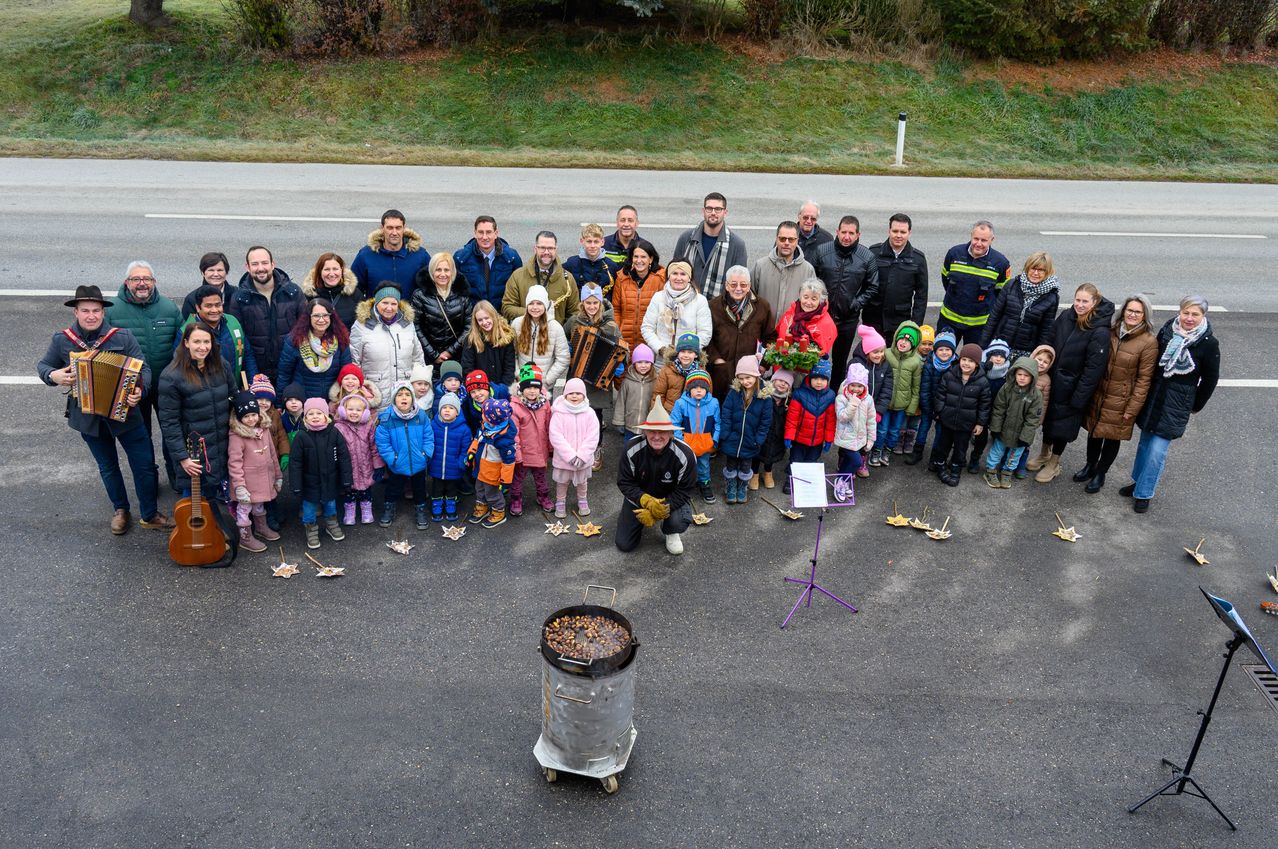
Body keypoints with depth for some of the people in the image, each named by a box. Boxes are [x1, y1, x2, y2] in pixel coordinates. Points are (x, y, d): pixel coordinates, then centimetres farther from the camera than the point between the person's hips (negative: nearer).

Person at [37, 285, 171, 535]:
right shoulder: (61, 340, -5)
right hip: (88, 417, 2)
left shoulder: (122, 337, -10)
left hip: (124, 411, -1)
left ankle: (150, 515, 21)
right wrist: (53, 375, -13)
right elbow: (43, 365, 10)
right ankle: (120, 511, 38)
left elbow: (143, 369, -10)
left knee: (144, 464, 3)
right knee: (108, 467, 18)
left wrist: (139, 389, -29)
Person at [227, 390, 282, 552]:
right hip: (247, 481, -6)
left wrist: (278, 475, 13)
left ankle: (261, 528, 47)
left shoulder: (264, 429, 1)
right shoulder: (236, 436, -21)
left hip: (264, 479, 7)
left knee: (259, 505, 27)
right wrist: (239, 486, -22)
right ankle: (245, 538, 26)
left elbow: (272, 454, 9)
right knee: (244, 508, 10)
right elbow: (234, 463, -21)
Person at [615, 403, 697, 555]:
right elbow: (624, 483, -18)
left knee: (679, 522, -33)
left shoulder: (685, 455, -28)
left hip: (670, 498, -1)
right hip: (639, 496, 1)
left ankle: (670, 533, 8)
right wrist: (647, 501, -35)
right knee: (624, 544, -2)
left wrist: (658, 512, -31)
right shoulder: (631, 449, -25)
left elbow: (683, 491, -21)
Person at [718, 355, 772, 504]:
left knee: (746, 468, 20)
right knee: (730, 466, 18)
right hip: (732, 440, 0)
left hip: (750, 442, 0)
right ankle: (730, 489, 39)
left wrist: (758, 440, -11)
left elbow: (765, 421, -8)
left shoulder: (765, 397, -14)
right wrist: (725, 435, -12)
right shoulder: (734, 393, -11)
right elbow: (726, 415, -8)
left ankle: (742, 489, 43)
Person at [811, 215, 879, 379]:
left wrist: (856, 304, -6)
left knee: (841, 360, 14)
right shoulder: (822, 251, -5)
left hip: (849, 318, 0)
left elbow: (873, 288, 3)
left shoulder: (867, 257, -5)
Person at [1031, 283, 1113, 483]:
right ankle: (1045, 454, 42)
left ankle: (1054, 463, 30)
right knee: (1048, 416, 20)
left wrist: (1079, 398, -18)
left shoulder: (1100, 332, -22)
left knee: (1062, 423, 10)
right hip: (1051, 380, 5)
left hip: (1071, 387, -5)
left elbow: (1094, 369, -20)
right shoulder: (1065, 317, -5)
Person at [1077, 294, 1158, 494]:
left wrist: (1132, 409, -13)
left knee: (1113, 438, 11)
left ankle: (1100, 474, 31)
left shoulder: (1149, 342, -14)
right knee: (1094, 432, 18)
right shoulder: (1111, 332, 0)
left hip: (1120, 402, -4)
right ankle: (1090, 466, 40)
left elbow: (1144, 379, -13)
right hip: (1099, 396, 4)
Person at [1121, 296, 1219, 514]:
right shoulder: (1167, 331, -3)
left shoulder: (1208, 344, -12)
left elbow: (1210, 379, -1)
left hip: (1177, 405, -4)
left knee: (1157, 450, -4)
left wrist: (1195, 406, 5)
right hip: (1153, 396, 4)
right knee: (1145, 442, 16)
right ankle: (1139, 481, 34)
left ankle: (1144, 494, 9)